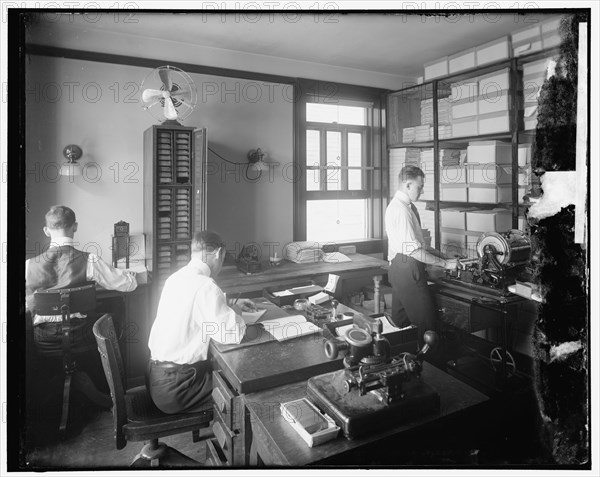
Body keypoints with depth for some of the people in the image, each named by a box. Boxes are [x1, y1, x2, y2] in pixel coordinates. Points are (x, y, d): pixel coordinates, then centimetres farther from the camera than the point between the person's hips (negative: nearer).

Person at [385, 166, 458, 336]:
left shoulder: (406, 206, 13)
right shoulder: (401, 210, -20)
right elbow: (413, 250, -23)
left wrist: (436, 252, 13)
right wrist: (445, 263, -15)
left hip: (401, 269, 10)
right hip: (406, 269, -10)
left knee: (401, 320, 20)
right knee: (426, 321, -4)